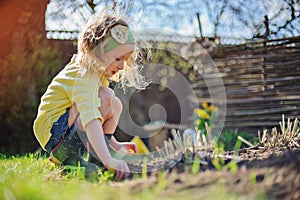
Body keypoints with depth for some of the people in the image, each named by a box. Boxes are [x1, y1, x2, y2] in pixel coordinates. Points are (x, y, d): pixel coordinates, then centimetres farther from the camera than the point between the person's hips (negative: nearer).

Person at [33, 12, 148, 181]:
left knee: (115, 105, 11)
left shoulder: (93, 72, 11)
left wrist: (115, 145, 20)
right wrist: (108, 160, -48)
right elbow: (90, 119, -38)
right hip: (54, 133, -10)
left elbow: (92, 115, 24)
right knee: (105, 96, -23)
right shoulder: (84, 75, -22)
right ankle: (69, 156, -19)